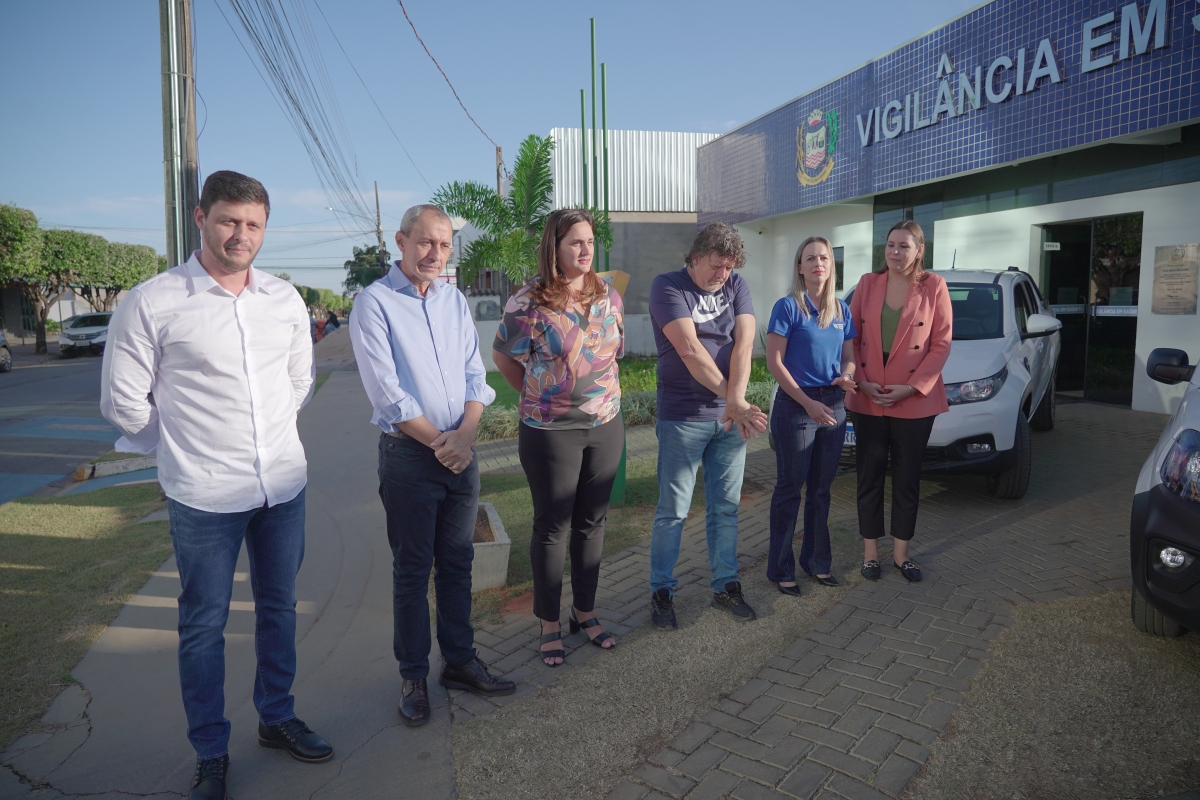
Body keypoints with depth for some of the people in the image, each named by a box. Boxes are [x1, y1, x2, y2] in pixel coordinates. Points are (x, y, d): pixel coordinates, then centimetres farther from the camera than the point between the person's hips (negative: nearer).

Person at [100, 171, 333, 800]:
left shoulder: (285, 299, 4)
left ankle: (277, 718, 38)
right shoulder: (151, 304, -10)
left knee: (279, 607, 18)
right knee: (204, 625, 9)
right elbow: (123, 402, -3)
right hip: (203, 496, -4)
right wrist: (188, 446, 6)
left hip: (284, 485, 4)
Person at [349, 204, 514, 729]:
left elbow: (474, 374, 7)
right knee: (412, 570, 6)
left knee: (457, 563, 14)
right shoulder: (374, 303, -7)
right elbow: (386, 391, -13)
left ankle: (460, 661, 28)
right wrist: (437, 441, -11)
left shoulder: (454, 300, 10)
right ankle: (413, 677, 21)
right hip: (409, 455, -5)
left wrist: (465, 433, -9)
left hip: (460, 451, 5)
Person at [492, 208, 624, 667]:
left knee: (592, 523, 15)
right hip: (551, 433, -5)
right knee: (552, 527, 7)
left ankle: (585, 611, 32)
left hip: (606, 427, 5)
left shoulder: (608, 296, 4)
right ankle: (550, 623, 24)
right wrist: (541, 395, 4)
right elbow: (503, 357, -1)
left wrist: (598, 392, 10)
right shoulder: (529, 302, -12)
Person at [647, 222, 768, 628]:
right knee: (673, 510, 3)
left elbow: (744, 343, -6)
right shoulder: (667, 286, -6)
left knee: (726, 507, 12)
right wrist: (734, 401, -18)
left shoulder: (736, 286, 8)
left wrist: (736, 400, -21)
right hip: (682, 417, -4)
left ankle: (726, 586, 26)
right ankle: (661, 591, 18)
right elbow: (690, 350, -17)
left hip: (731, 417, 4)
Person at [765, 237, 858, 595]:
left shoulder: (841, 311, 9)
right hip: (795, 405, -5)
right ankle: (781, 569, 13)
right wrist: (809, 403, -17)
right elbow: (774, 361, -12)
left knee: (821, 489, 14)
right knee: (790, 488, 2)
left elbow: (848, 357, 14)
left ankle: (817, 560, 27)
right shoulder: (788, 307, -7)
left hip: (833, 406, 5)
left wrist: (845, 376, -11)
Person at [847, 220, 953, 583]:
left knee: (907, 479, 10)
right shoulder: (868, 284, 3)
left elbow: (941, 343, -4)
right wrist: (861, 381, -9)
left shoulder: (933, 286, -3)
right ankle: (870, 552, 23)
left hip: (915, 401, -1)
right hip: (868, 399, 2)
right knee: (869, 476, 9)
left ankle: (901, 553, 25)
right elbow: (852, 337, 3)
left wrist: (912, 387, -13)